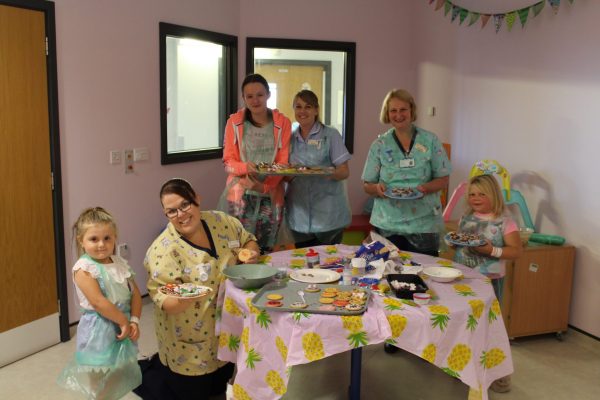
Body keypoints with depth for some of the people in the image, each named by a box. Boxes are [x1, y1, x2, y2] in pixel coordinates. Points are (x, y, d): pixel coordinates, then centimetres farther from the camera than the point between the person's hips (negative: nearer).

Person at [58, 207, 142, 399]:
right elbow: (98, 302, -22)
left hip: (123, 326, 6)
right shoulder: (84, 268, -16)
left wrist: (134, 321, -8)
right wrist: (123, 321, -16)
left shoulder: (120, 263, 4)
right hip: (99, 332, -6)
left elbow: (135, 293, 5)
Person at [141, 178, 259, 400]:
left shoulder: (221, 221, -7)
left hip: (225, 328, 6)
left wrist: (250, 254, -14)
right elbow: (162, 299, -23)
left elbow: (249, 241, 8)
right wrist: (181, 300, -45)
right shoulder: (165, 249, -23)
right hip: (189, 340, -5)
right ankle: (145, 372, 33)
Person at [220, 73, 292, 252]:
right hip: (240, 196, -1)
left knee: (265, 251, 10)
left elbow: (283, 163, 0)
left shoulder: (282, 123, 0)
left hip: (270, 196, 1)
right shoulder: (234, 122, 0)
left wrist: (264, 187, -16)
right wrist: (246, 167, -22)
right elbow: (228, 162, 0)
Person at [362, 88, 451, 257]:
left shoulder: (430, 141, 2)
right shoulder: (379, 145, 4)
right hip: (387, 224, 1)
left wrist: (425, 188, -17)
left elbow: (443, 179, 3)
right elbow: (367, 185, 5)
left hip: (423, 224, 0)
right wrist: (377, 188, -17)